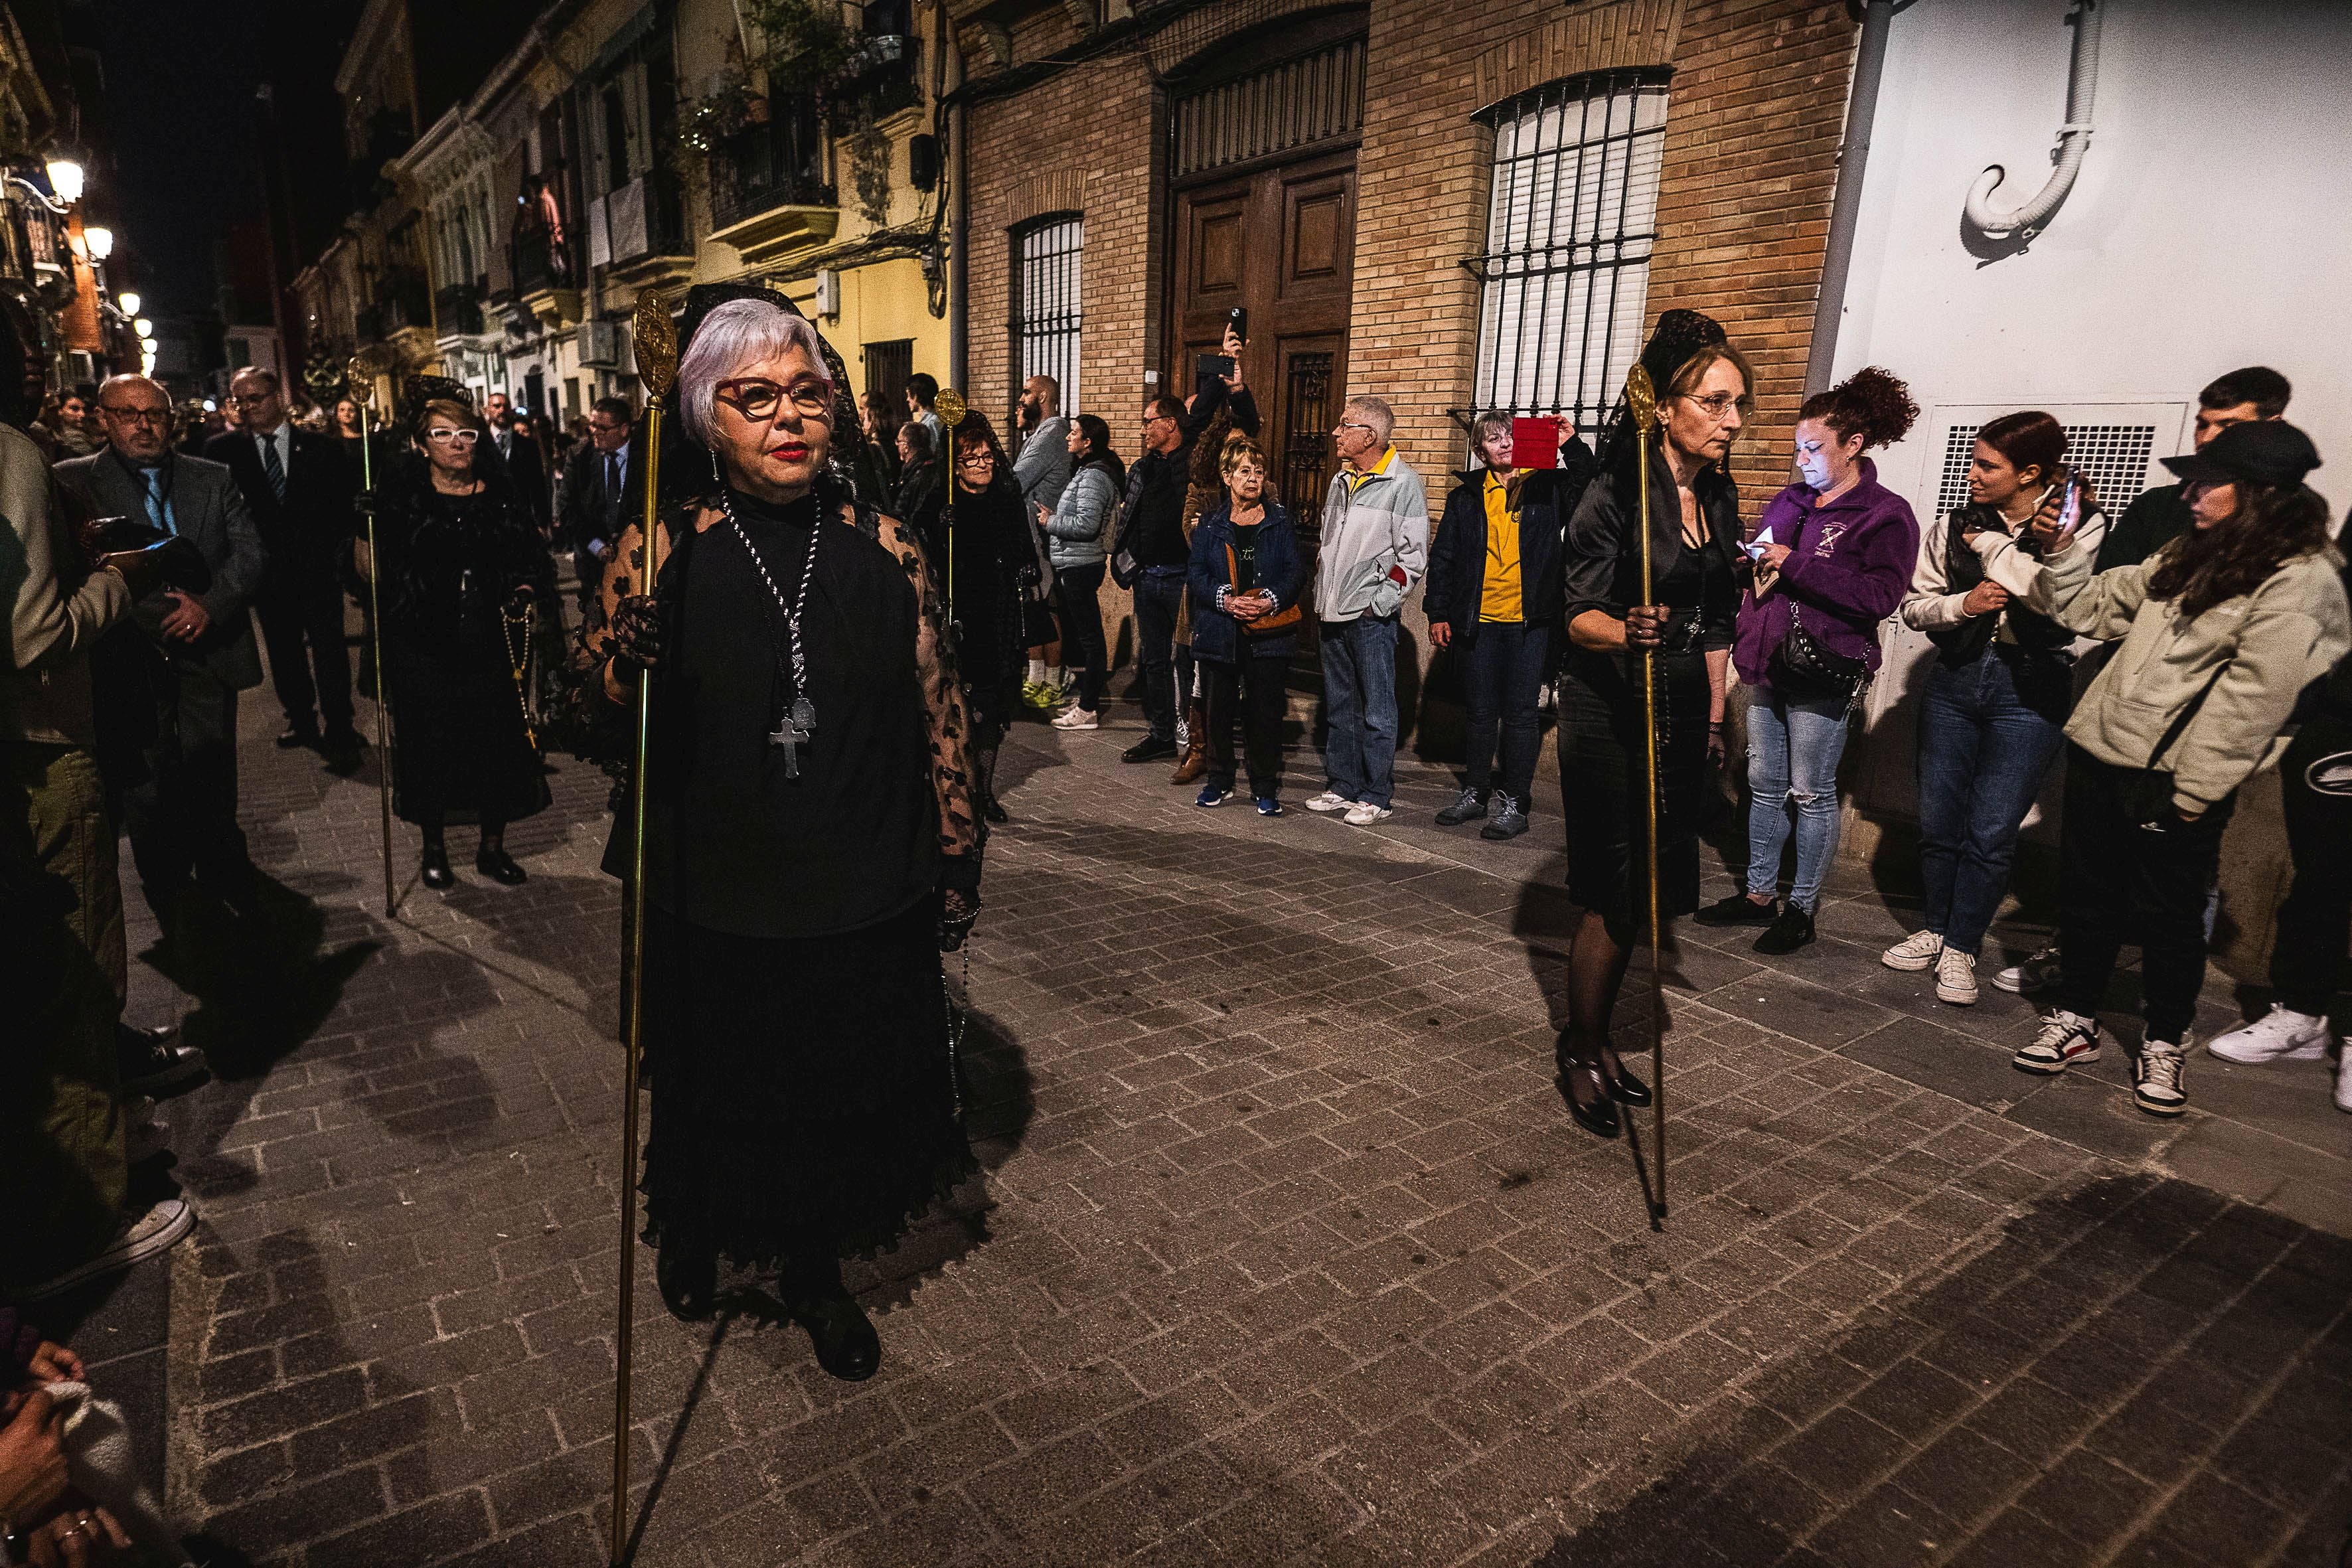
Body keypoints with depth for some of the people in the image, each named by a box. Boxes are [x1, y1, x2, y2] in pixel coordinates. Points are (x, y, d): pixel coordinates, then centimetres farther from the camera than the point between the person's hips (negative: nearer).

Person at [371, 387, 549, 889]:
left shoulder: (501, 494, 4)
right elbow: (378, 560, -3)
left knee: (499, 742, 7)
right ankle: (434, 849, 26)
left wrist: (524, 591, -7)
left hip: (491, 640, 2)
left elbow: (528, 559, 10)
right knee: (430, 744, 8)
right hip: (424, 644, -2)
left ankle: (493, 847, 24)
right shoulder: (401, 494, -3)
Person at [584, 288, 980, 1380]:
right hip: (713, 909, -1)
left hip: (865, 907, 1)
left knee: (844, 1102, 18)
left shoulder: (888, 552, -4)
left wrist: (957, 864, 3)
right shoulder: (665, 554, -7)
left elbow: (940, 718, 1)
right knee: (714, 1096, 21)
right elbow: (610, 714, -11)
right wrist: (632, 607, -29)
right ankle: (694, 1237, 54)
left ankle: (814, 1271, 47)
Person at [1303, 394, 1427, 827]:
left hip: (1372, 616, -8)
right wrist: (1321, 595, 16)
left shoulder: (1403, 483, -9)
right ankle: (1342, 786, 23)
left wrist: (1379, 603, -13)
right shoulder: (1342, 480, 15)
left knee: (1377, 710, -1)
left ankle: (1376, 797, 6)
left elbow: (1413, 556, -11)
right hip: (1333, 614, 8)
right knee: (1338, 706, 13)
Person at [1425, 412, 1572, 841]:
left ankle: (1514, 803, 12)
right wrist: (1437, 613, 5)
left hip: (1530, 623, -2)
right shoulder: (1467, 495, 9)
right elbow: (1442, 556, 10)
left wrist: (1573, 446, -16)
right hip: (1477, 622, 2)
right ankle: (1475, 793, 25)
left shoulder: (1549, 486, 3)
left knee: (1520, 714, 3)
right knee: (1481, 713, 12)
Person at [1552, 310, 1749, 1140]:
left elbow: (1715, 620, 17)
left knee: (1651, 886, 10)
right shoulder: (1616, 491, -12)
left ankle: (1595, 1040, 25)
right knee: (1614, 890, -3)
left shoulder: (1718, 496, 10)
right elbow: (1578, 613, -16)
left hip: (1681, 709, 7)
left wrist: (1713, 717, 17)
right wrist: (1626, 632, -38)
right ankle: (1582, 1053, 15)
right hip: (1609, 708, -7)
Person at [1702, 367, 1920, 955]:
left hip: (1822, 674, -7)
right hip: (1767, 665, 7)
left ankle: (1801, 908, 12)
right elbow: (1760, 570, 28)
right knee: (1765, 785, 12)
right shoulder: (1789, 503, 14)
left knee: (1812, 794, 1)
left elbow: (1881, 595, -18)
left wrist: (1796, 565, -19)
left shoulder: (1885, 515, -6)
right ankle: (1758, 894, 22)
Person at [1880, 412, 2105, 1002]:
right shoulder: (1956, 527, 5)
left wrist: (1993, 545, -10)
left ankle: (1961, 949, 13)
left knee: (1991, 831, 0)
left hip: (2030, 691, -3)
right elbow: (1915, 605, 7)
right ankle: (1935, 930, 26)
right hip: (1954, 681, 4)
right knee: (1939, 819, 9)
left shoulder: (2080, 527, -4)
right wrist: (1963, 604, -14)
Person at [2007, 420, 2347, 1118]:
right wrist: (2062, 552, 4)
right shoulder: (2188, 556, 12)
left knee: (2167, 917, 7)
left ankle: (2164, 1046, 25)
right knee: (2088, 897, 14)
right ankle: (2075, 1023, 28)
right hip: (2100, 752, 7)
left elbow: (2252, 701, -17)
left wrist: (2191, 795, -19)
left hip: (2173, 781, -6)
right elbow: (2096, 608, 20)